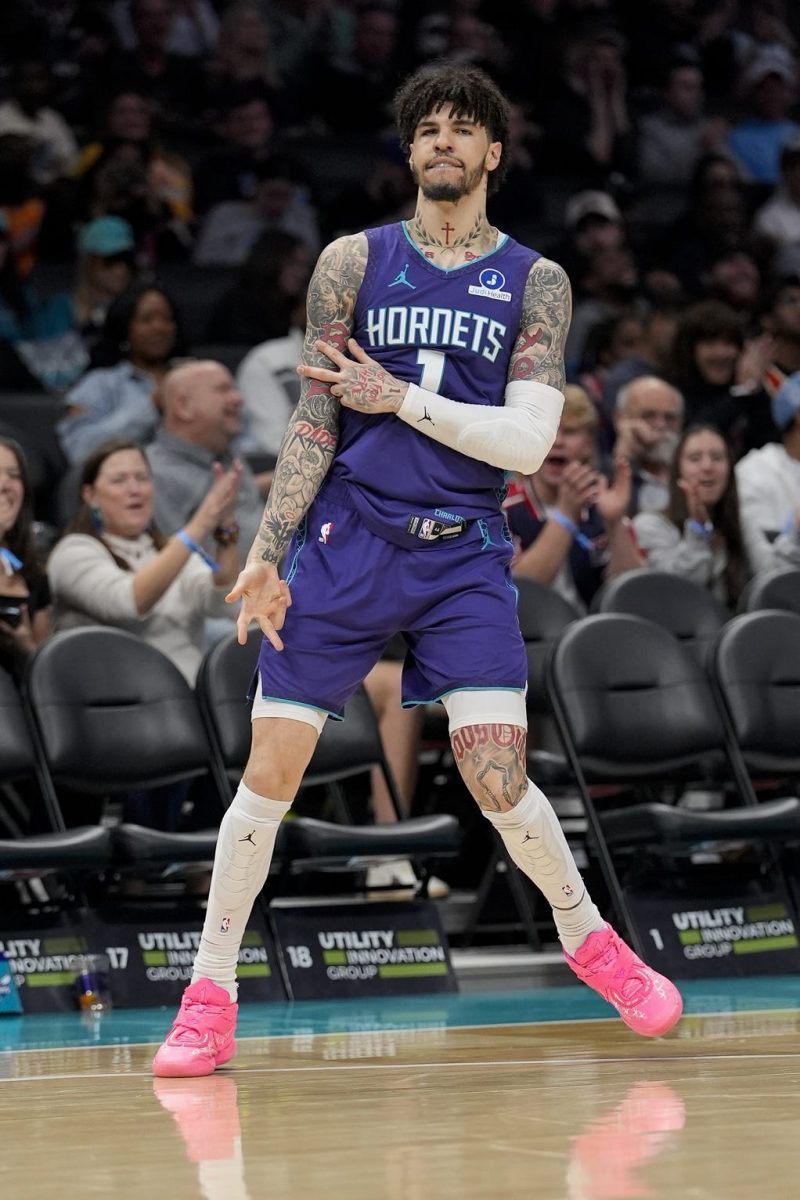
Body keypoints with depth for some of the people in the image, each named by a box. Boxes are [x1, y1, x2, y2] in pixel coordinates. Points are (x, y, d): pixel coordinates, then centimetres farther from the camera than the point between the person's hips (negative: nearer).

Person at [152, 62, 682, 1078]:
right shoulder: (355, 262, 6)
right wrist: (267, 555, -3)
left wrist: (401, 398, -10)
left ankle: (588, 939, 17)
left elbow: (528, 439, -7)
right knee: (270, 771, -2)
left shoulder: (536, 283, 4)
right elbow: (314, 420, 4)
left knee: (497, 780, -9)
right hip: (344, 543, 1)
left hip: (463, 555, -1)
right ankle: (210, 993, 10)